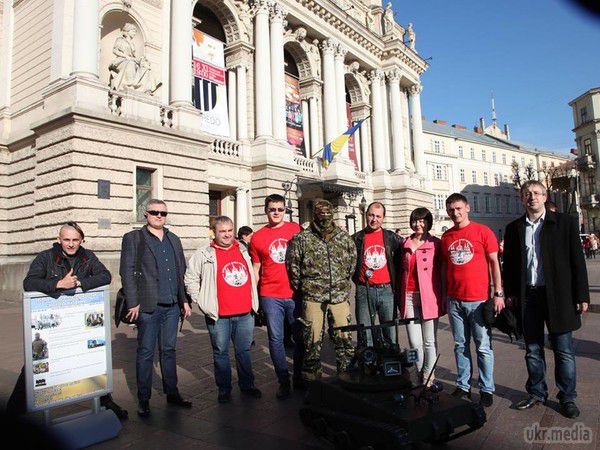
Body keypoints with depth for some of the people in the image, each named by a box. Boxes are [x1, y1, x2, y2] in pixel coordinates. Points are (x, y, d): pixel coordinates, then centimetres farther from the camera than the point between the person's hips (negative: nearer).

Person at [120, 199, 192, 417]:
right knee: (146, 352, 5)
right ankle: (143, 399, 18)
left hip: (172, 306, 5)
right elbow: (127, 272, -6)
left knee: (169, 350, 13)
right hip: (148, 306, -4)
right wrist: (133, 303, -12)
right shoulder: (133, 238, 0)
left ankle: (172, 393, 24)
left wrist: (184, 300, 12)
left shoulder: (173, 239, 14)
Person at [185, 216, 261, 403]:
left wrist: (253, 300, 17)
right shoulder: (204, 254, -4)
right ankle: (224, 390, 24)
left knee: (244, 351, 15)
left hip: (245, 313, 4)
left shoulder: (243, 250, 10)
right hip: (219, 316, -3)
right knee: (221, 353, 9)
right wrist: (202, 302, -3)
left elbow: (251, 276, 22)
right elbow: (190, 279, 1)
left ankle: (247, 385, 30)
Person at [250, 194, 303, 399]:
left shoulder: (296, 229, 3)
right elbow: (256, 269, 9)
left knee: (301, 336, 10)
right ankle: (283, 381, 20)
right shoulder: (258, 237, 4)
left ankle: (299, 377, 29)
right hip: (270, 296, 0)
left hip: (295, 293, 1)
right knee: (276, 339, 5)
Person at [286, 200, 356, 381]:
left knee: (345, 338, 7)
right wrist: (304, 290, 7)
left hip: (340, 296, 2)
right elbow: (293, 268, 3)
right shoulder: (301, 239, -3)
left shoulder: (345, 239, 6)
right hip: (312, 297, -2)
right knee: (313, 340, 5)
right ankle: (311, 379, 20)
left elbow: (352, 264, 16)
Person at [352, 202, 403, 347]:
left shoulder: (391, 237, 6)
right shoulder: (356, 238, 4)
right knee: (365, 336, 5)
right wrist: (357, 280, 5)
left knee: (391, 334, 8)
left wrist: (396, 278, 10)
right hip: (364, 291, -1)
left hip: (387, 290, 1)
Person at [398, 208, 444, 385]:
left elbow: (442, 271, 1)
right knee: (414, 342, 2)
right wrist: (401, 298, 13)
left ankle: (428, 378, 16)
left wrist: (443, 297, -5)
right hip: (409, 296, 3)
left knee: (430, 341, 3)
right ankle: (421, 375, 19)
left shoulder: (436, 243, 2)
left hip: (428, 296, -3)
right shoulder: (405, 244, 13)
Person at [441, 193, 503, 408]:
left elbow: (494, 262, -1)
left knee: (483, 347, 3)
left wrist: (498, 293, -5)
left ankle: (487, 389, 17)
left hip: (479, 299, -3)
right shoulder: (446, 237, 9)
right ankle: (463, 386, 22)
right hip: (454, 300, 4)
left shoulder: (483, 231, -2)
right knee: (461, 346, 11)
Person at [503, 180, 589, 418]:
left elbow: (577, 260, -1)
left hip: (558, 296, -2)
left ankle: (567, 397, 24)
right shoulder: (514, 228, 8)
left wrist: (581, 296, -5)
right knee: (533, 351, 13)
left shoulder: (565, 222, 1)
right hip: (527, 297, 2)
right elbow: (509, 264, 9)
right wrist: (510, 294, 4)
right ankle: (537, 393, 28)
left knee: (564, 351, 7)